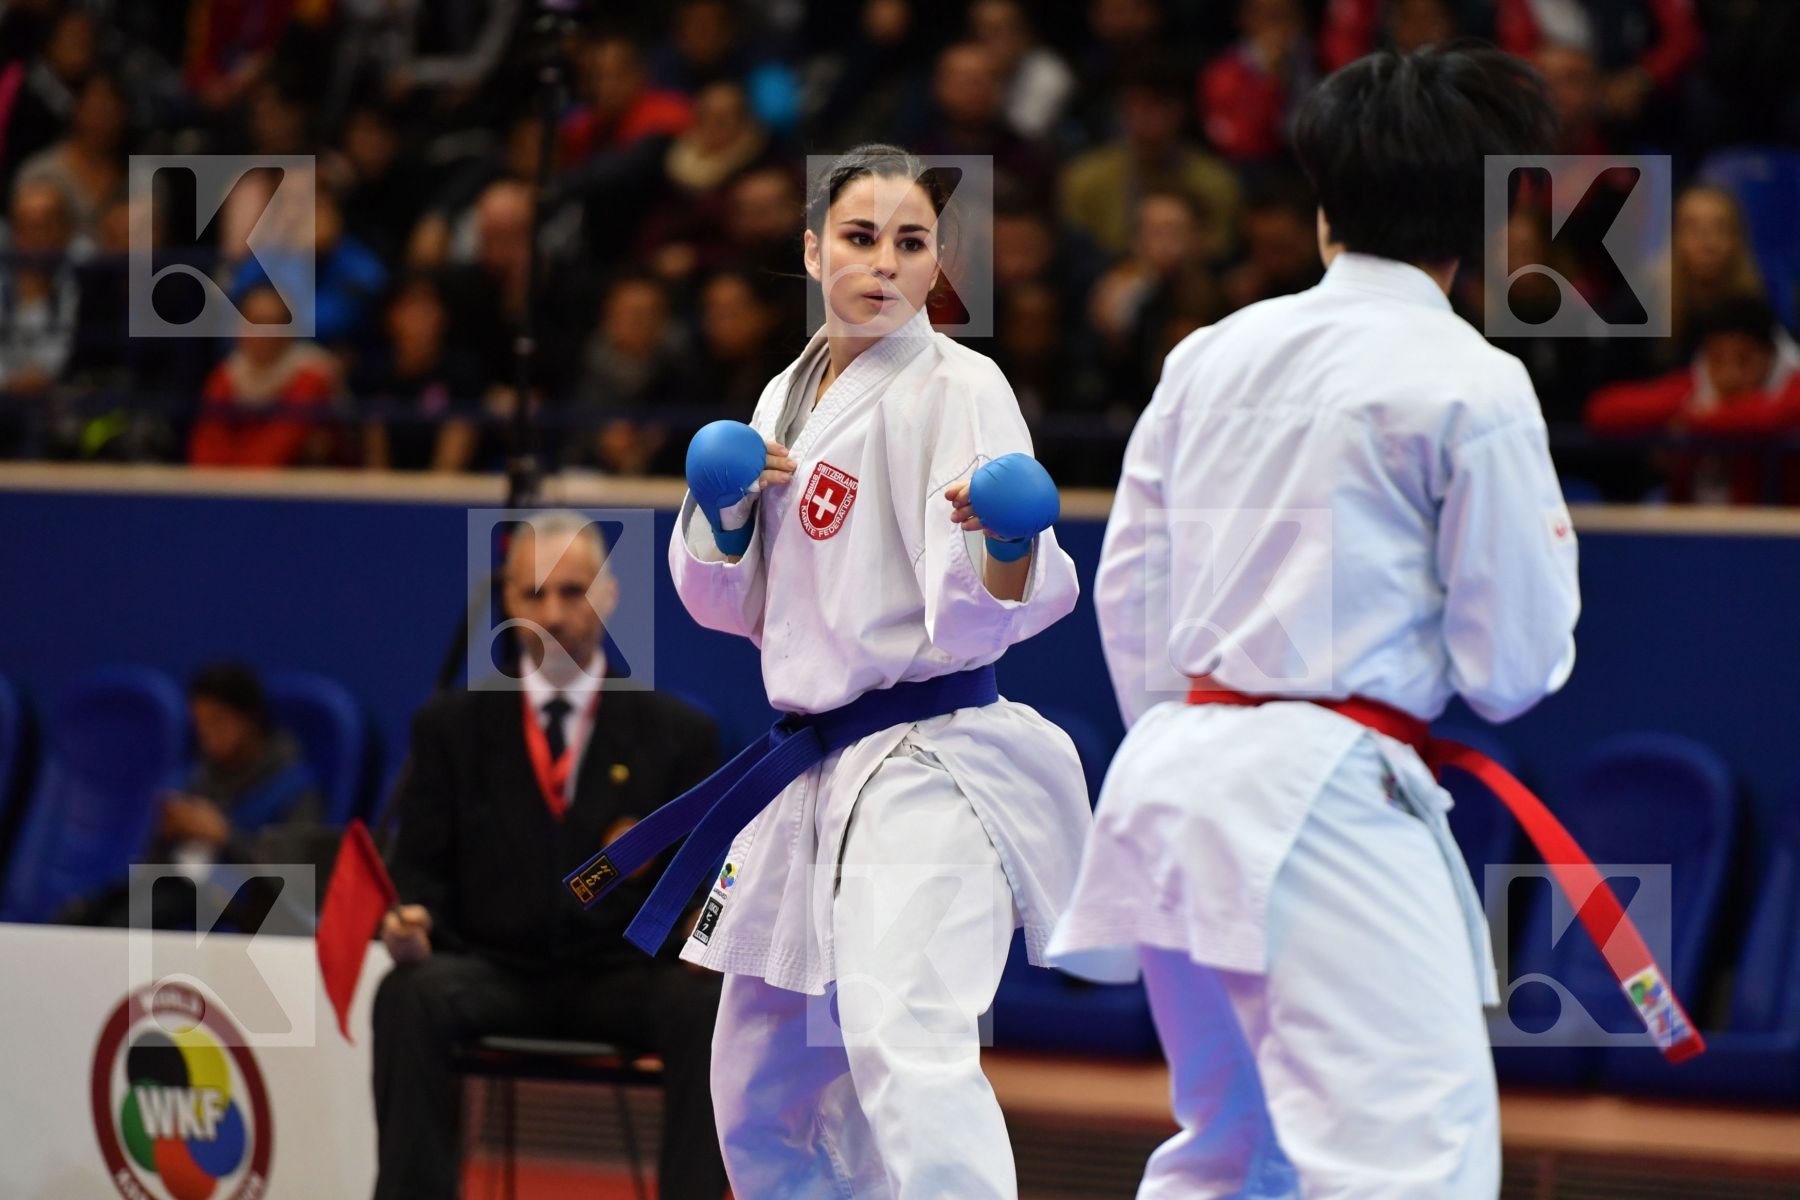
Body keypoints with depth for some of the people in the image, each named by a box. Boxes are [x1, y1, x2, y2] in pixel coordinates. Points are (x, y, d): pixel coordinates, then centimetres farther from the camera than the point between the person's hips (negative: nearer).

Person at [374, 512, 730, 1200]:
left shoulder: (675, 734, 11)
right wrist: (411, 920, -15)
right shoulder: (452, 727, 13)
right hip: (494, 973, 0)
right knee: (410, 996, -33)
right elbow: (422, 865, 8)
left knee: (705, 1003, -33)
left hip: (622, 978, 0)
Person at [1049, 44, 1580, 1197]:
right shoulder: (1475, 386, -7)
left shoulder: (1211, 355, 10)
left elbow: (1128, 588, 15)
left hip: (1170, 769, 8)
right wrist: (1546, 540, 15)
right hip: (1328, 799, -8)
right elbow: (1514, 667, -4)